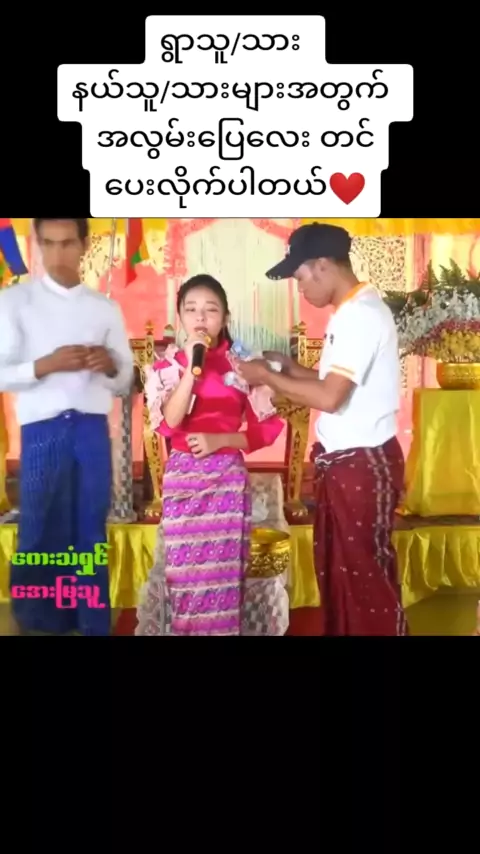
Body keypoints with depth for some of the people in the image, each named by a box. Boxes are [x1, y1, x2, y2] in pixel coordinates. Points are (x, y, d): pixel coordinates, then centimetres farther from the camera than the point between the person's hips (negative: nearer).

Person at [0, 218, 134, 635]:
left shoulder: (106, 308, 11)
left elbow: (125, 382, 12)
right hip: (43, 430, -2)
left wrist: (111, 365, -9)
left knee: (91, 534, 8)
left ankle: (94, 624, 19)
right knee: (41, 536, 5)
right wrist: (46, 364, -18)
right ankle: (39, 624, 20)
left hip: (93, 429, 2)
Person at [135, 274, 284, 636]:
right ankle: (181, 628, 21)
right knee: (184, 570, 4)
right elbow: (168, 422, -14)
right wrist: (191, 367, -19)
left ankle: (224, 628, 21)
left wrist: (220, 439, -12)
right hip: (183, 476, 0)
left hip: (229, 477, 0)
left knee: (224, 571, 5)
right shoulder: (167, 365, 1)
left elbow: (267, 427, 1)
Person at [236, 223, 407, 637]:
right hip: (344, 462, 10)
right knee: (336, 568, 20)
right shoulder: (353, 312, 12)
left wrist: (267, 377, -14)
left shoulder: (361, 314, -19)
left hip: (363, 465, -10)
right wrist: (291, 369, 6)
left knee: (366, 572, 3)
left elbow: (331, 397, -25)